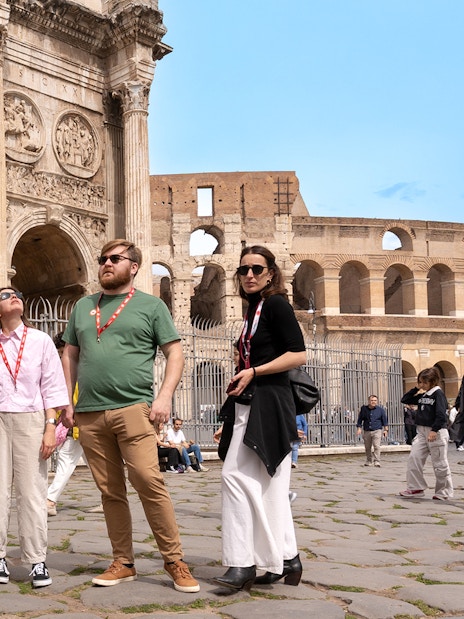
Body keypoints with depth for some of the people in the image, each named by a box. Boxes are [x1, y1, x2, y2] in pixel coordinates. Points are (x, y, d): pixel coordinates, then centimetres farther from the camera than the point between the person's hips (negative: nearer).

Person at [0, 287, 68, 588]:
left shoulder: (40, 340, 5)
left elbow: (52, 387, 3)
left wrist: (50, 427, -5)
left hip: (30, 419, -1)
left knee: (32, 492, -2)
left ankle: (37, 560, 4)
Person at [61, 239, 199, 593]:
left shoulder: (151, 305, 7)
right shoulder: (83, 307, 19)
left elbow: (175, 354, 3)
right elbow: (70, 356, 21)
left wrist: (164, 396, -10)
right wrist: (67, 402, 12)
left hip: (132, 408, -4)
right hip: (89, 414, 4)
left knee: (149, 481, -14)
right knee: (111, 492, 7)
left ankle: (175, 561, -2)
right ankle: (123, 564, 16)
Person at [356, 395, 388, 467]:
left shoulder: (380, 410, 2)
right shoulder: (364, 409, 3)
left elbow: (384, 420, 9)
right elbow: (360, 419, 10)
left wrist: (385, 429, 4)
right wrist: (359, 428, 3)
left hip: (377, 431, -2)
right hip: (366, 431, 2)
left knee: (376, 446, -16)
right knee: (367, 448, 10)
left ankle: (377, 461, -14)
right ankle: (368, 462, 24)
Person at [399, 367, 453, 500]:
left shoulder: (438, 394, -8)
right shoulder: (422, 396, 14)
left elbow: (441, 414, -17)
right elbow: (404, 400, 17)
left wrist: (434, 430, -24)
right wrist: (416, 389, 8)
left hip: (436, 432, -7)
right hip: (422, 431, 7)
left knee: (439, 463, 0)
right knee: (414, 458, -1)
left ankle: (444, 492, 12)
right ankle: (415, 488, 5)